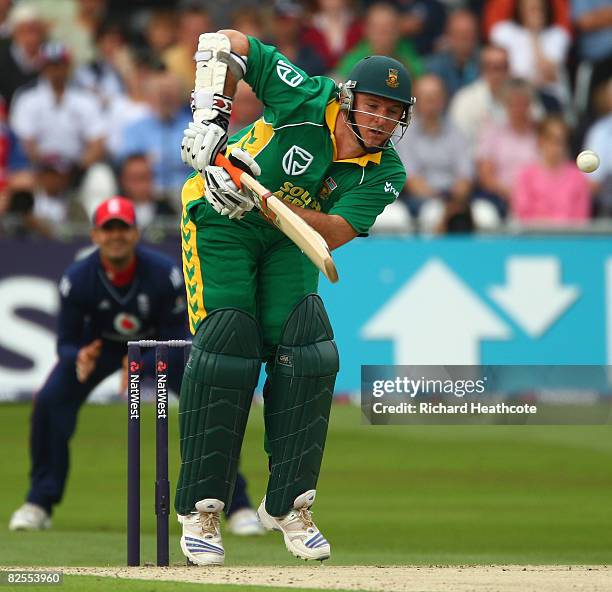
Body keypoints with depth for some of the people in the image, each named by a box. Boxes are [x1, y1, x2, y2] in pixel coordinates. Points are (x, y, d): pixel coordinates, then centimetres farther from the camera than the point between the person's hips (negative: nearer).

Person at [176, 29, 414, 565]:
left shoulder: (385, 173, -15)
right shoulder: (308, 100, -24)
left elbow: (333, 234, -28)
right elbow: (227, 42, -19)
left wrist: (260, 198, -41)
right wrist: (210, 116, -31)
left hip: (288, 242, 4)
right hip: (219, 220, -4)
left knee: (308, 351, -10)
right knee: (228, 347, -17)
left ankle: (289, 505, 2)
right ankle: (200, 511, -12)